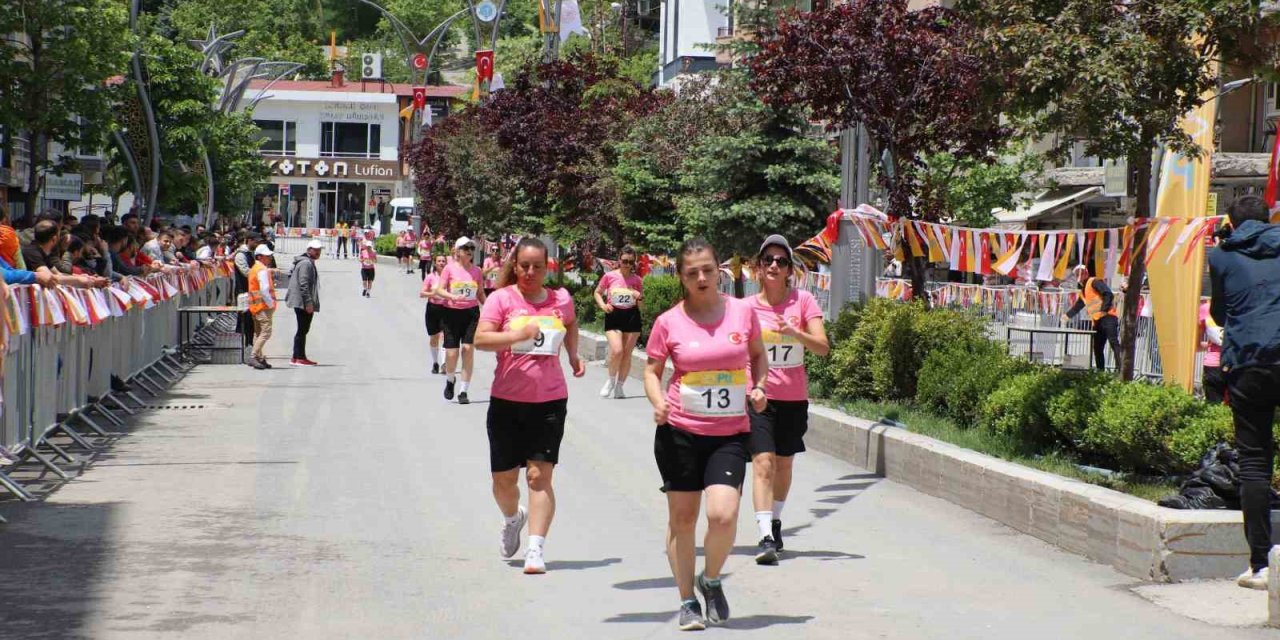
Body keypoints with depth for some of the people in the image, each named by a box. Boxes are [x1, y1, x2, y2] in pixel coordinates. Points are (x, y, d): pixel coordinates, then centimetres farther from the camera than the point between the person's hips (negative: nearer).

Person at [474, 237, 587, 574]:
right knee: (504, 477, 9)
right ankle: (513, 518, 42)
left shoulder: (561, 300, 5)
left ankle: (535, 549, -10)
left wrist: (573, 355, 15)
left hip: (550, 400, 0)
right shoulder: (502, 298, -4)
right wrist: (517, 335, -30)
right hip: (507, 401, 0)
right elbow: (480, 339, -16)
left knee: (540, 475, -9)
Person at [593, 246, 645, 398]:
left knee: (627, 354, 5)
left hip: (632, 316, 2)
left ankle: (619, 387, 19)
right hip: (613, 315, -2)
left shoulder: (637, 280, 2)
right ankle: (611, 380, 9)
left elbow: (642, 302, 12)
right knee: (617, 351, -17)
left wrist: (640, 298, -10)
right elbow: (597, 292, 9)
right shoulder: (609, 276, -2)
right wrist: (602, 305, -8)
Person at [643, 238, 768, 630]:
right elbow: (652, 370, 6)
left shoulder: (742, 312, 1)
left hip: (730, 433, 0)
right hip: (679, 430, 0)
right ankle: (687, 602, 23)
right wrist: (658, 403, -13)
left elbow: (758, 355, 16)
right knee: (682, 519, 7)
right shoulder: (668, 322, -3)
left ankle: (711, 580, 14)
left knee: (723, 514, -16)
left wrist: (758, 387, -2)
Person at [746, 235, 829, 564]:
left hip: (794, 397, 1)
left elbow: (823, 347, -11)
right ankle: (766, 537, -20)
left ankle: (775, 522, 35)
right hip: (758, 395, -1)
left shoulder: (803, 300, -3)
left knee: (784, 463, 14)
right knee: (763, 462, -14)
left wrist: (795, 333, -27)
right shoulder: (748, 307, -1)